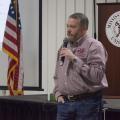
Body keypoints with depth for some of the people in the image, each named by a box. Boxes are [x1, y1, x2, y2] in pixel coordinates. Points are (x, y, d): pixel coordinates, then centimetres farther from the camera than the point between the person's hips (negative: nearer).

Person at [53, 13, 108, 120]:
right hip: (64, 102, 6)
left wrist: (74, 59, -17)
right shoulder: (64, 47, 15)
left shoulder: (94, 46, -6)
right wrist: (58, 94, 8)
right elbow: (57, 75, 23)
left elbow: (97, 75, -17)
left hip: (86, 103, -6)